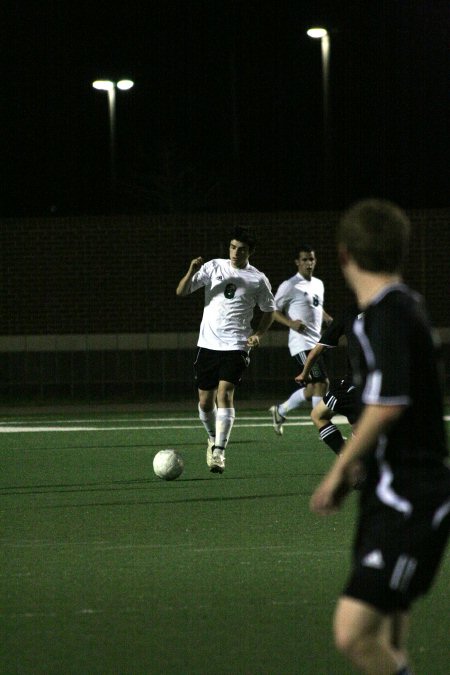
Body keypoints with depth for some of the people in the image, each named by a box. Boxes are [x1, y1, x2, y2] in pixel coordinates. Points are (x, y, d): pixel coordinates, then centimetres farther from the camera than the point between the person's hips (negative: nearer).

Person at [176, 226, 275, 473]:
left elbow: (269, 311, 14)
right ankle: (213, 438, 34)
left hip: (236, 346, -2)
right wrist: (192, 272, -19)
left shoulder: (258, 279, 2)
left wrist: (258, 333, -4)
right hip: (208, 344, 3)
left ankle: (219, 452, -19)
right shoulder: (214, 267, 4)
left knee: (225, 394, -19)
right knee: (205, 401, 6)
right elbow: (181, 291, 1)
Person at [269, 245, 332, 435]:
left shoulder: (318, 284, 15)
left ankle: (280, 411, 30)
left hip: (315, 344, 8)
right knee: (321, 382, -15)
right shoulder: (289, 286, -8)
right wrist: (291, 323, -22)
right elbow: (274, 311, -6)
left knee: (313, 388, 11)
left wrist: (328, 319, 11)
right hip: (301, 343, -8)